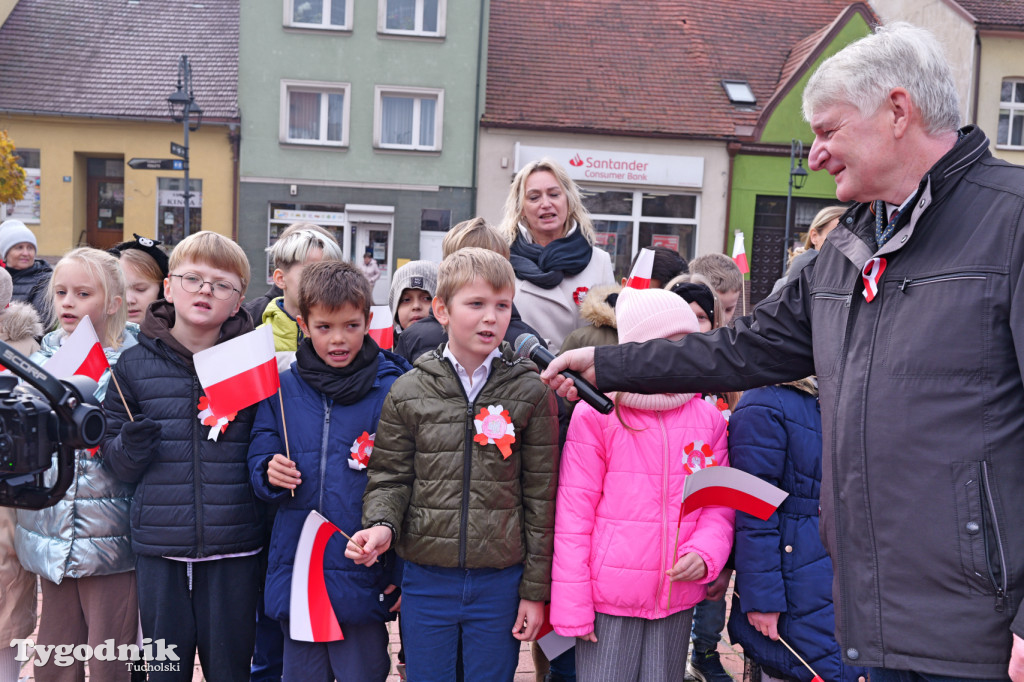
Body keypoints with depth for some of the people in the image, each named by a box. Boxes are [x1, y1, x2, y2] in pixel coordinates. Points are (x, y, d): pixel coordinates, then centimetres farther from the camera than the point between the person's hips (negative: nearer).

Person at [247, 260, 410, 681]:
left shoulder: (392, 390, -6)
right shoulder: (281, 389, 3)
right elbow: (258, 463, 12)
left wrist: (405, 572, -8)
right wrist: (269, 473, -11)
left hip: (365, 578, -3)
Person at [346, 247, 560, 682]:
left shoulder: (531, 392, -3)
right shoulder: (408, 392, -1)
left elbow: (541, 497, -1)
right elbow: (390, 476, 5)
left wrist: (535, 589, -1)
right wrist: (381, 524, -17)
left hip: (500, 582, 0)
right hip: (425, 580, 1)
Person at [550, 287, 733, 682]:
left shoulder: (708, 419, 4)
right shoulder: (596, 414, -8)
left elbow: (719, 505, 10)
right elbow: (573, 513, -7)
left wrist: (705, 553, -11)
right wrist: (572, 606, -9)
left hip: (677, 599, 4)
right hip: (608, 599, -4)